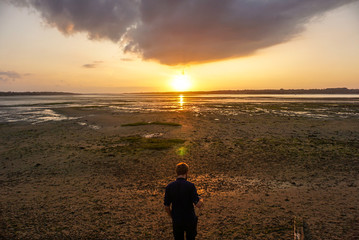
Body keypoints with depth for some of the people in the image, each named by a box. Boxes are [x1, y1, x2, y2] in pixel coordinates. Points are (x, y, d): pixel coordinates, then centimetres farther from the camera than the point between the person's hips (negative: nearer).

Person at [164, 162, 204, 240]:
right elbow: (198, 204, -21)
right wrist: (201, 200, 2)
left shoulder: (169, 187, -12)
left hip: (176, 220, 2)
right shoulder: (190, 186, -20)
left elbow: (166, 207, -7)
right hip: (190, 219, -2)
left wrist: (172, 217, 11)